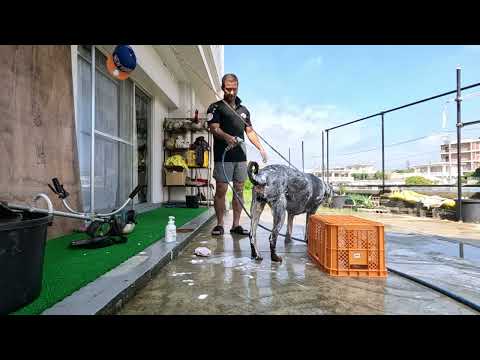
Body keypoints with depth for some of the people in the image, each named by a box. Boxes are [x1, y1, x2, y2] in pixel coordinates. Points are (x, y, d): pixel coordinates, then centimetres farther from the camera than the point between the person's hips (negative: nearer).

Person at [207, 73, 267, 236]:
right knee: (221, 190, -4)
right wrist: (226, 137, -29)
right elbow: (214, 128, -8)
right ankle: (219, 224, 8)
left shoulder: (244, 110, 21)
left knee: (239, 190, 5)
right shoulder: (215, 107, 6)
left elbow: (250, 131, 19)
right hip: (223, 155, -4)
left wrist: (261, 148, 6)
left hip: (240, 155, 5)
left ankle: (236, 225, 13)